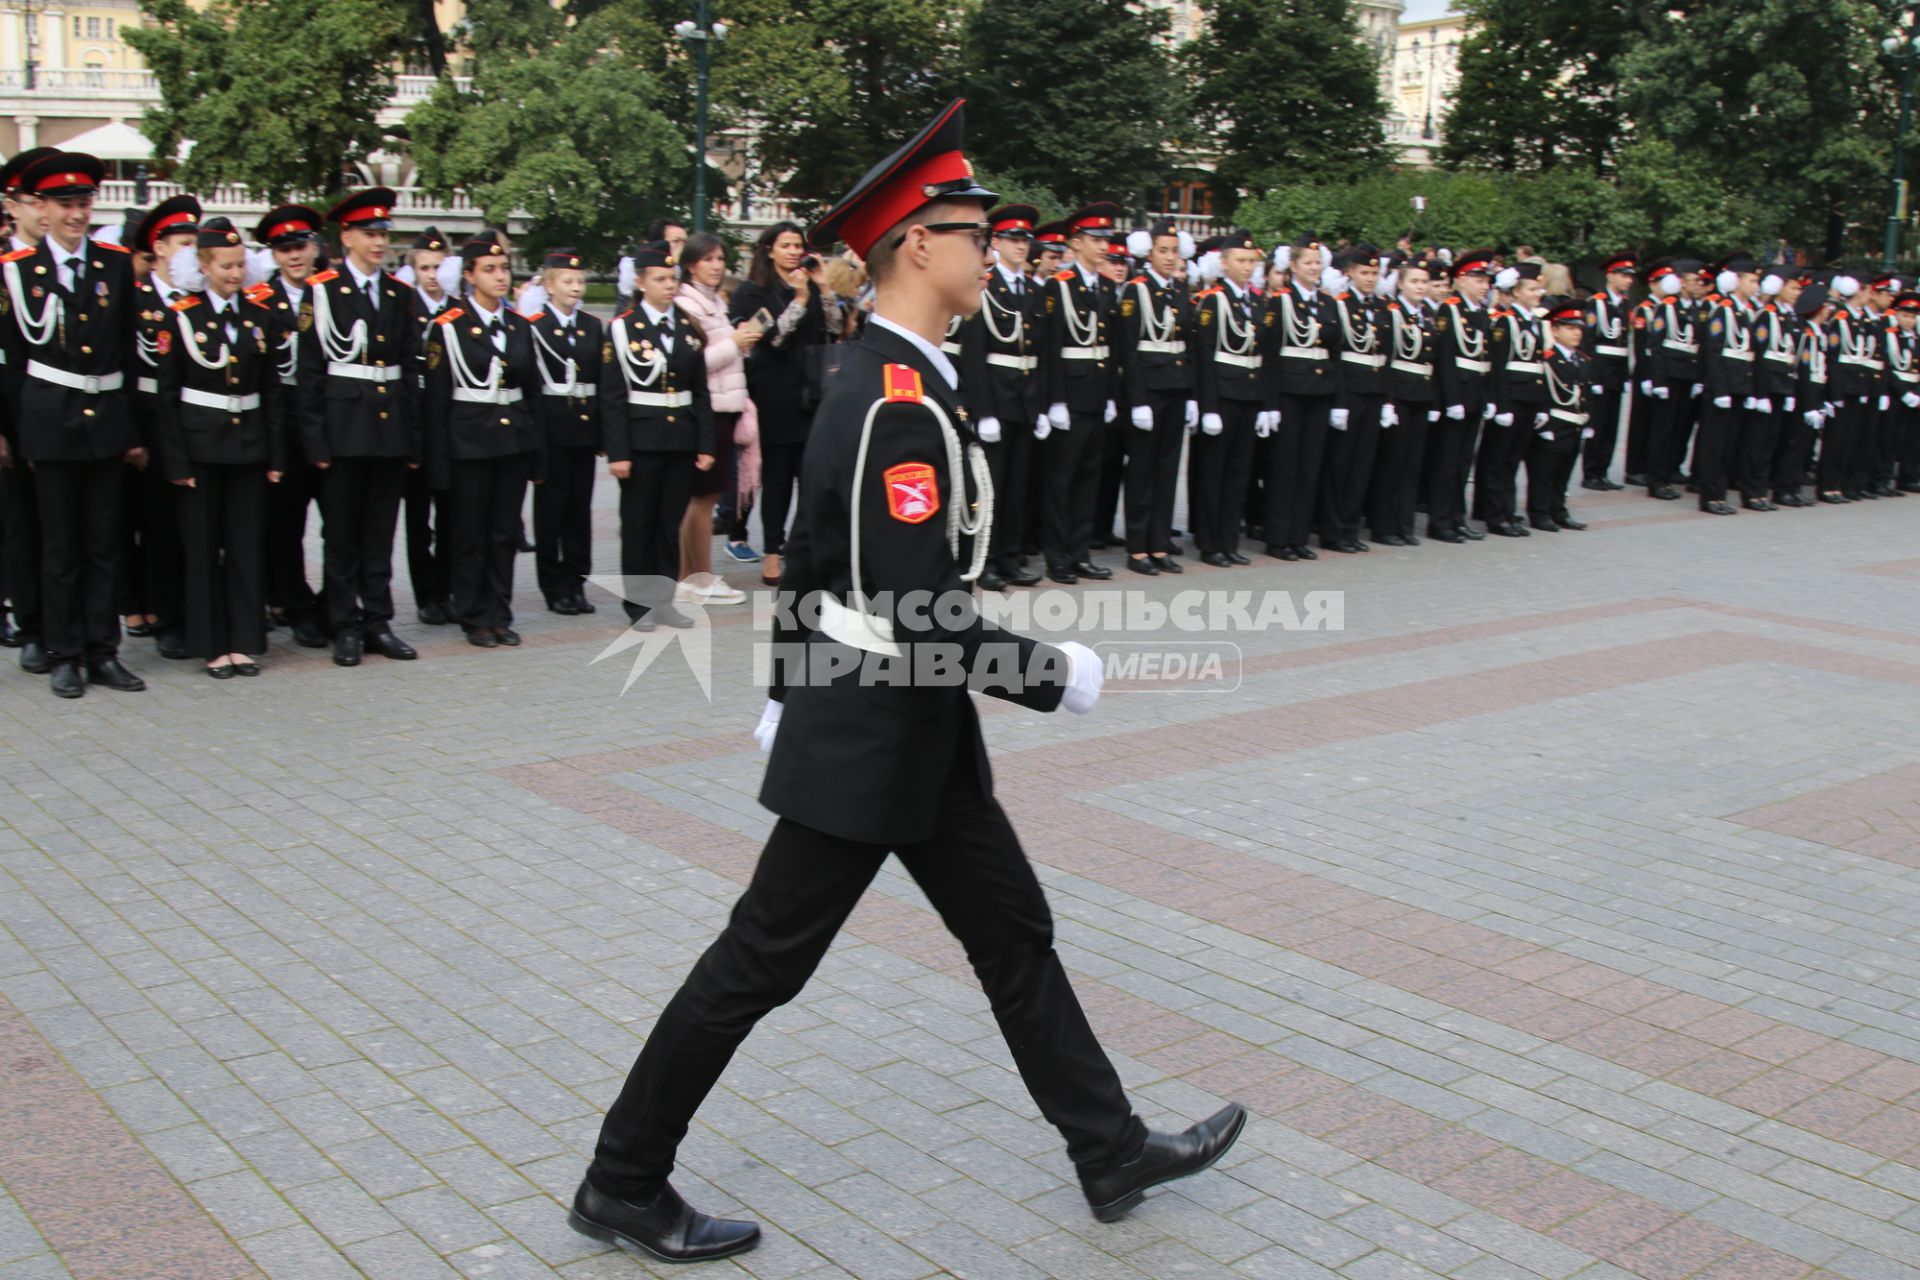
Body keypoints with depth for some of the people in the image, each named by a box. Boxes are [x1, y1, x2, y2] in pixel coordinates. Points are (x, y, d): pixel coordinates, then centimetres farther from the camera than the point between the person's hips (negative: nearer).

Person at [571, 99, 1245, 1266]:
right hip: (873, 741, -10)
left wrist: (789, 693, 23)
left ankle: (1114, 1153, 29)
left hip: (915, 730, 10)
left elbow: (810, 557, 16)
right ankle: (623, 1184, 21)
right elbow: (921, 613, -29)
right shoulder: (905, 404, -23)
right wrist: (1058, 675, -18)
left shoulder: (872, 380, 8)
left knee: (1014, 930, 15)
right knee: (762, 962, 3)